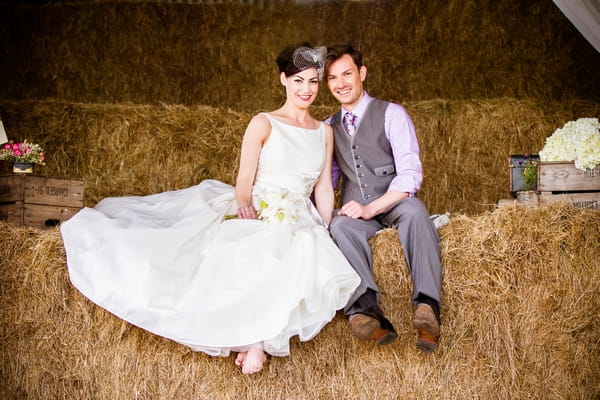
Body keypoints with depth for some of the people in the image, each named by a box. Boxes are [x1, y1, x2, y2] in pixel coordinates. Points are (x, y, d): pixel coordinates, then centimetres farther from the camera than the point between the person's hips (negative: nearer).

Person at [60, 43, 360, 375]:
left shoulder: (325, 132, 18)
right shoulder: (262, 123, 4)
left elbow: (324, 190, 16)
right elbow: (244, 180, -2)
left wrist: (325, 236, 4)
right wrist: (244, 205, -23)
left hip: (300, 228, 3)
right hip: (257, 220, -3)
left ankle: (257, 339, -29)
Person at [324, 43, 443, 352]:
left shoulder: (392, 114, 1)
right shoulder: (329, 127, 18)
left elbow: (410, 174, -10)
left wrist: (371, 208, -22)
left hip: (394, 205, -3)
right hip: (355, 212, 3)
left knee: (414, 209, -38)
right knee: (339, 227, -34)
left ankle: (426, 306, -48)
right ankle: (366, 310, -45)